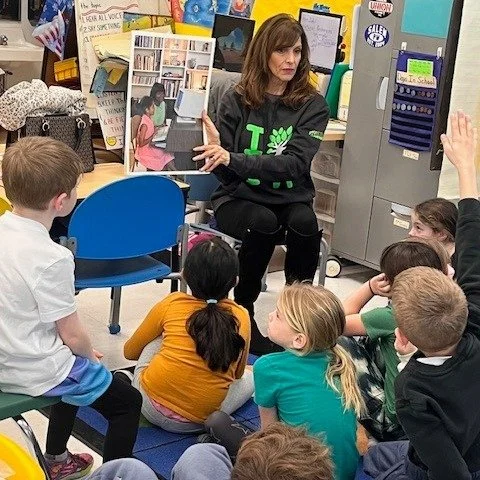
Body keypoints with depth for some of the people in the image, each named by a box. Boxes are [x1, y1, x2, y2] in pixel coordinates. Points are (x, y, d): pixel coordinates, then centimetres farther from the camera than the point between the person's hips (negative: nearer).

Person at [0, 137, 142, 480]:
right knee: (128, 402, 12)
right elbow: (73, 336, -21)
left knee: (74, 366, 36)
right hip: (37, 373, -8)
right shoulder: (52, 258, -28)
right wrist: (91, 356, 2)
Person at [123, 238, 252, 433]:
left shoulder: (172, 304, -2)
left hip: (152, 407, -2)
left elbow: (130, 351, 15)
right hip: (199, 422, 2)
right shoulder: (241, 317, 0)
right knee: (250, 377, 29)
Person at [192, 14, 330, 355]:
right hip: (239, 197, -1)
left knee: (305, 224, -32)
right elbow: (225, 173, -3)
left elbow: (295, 164, -18)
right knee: (264, 224, -33)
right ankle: (243, 311, -13)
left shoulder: (312, 105, -3)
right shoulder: (237, 101, -3)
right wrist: (216, 150, -26)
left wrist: (233, 159, -28)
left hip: (291, 198, 1)